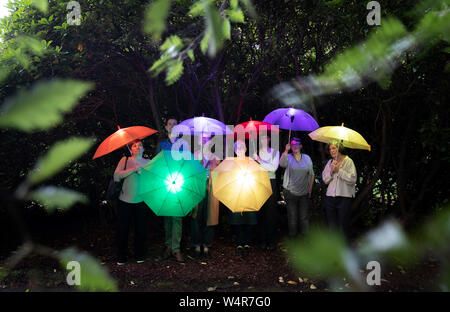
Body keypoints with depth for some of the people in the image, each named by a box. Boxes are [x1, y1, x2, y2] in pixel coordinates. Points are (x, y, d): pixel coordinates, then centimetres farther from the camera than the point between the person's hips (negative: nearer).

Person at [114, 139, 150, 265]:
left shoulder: (148, 162, 10)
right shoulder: (125, 160, 4)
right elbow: (116, 176, -9)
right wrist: (133, 169, -15)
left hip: (141, 201, 1)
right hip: (125, 201, -1)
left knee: (140, 229, 6)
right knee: (122, 229, 3)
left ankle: (139, 255, 22)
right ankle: (121, 256, 18)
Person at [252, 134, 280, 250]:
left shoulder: (275, 152, 7)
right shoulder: (256, 152, 10)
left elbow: (274, 168, -8)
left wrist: (260, 160, -9)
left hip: (271, 182, -1)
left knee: (271, 212, -2)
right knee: (260, 211, -1)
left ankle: (271, 241, 5)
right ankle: (262, 240, 7)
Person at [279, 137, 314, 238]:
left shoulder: (307, 158, 8)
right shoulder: (288, 157, -1)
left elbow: (311, 174, 14)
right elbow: (282, 164, -25)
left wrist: (310, 189, 9)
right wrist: (286, 151, -36)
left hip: (304, 193, 2)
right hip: (290, 192, -2)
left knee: (304, 216, 5)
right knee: (292, 215, 2)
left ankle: (304, 234, 15)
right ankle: (292, 235, 14)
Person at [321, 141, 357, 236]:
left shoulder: (348, 161, -2)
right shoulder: (330, 162, 13)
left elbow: (352, 179, -12)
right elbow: (325, 180, 10)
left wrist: (339, 170, -12)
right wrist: (331, 171, -7)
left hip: (344, 197, -4)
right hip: (330, 197, 4)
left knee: (342, 226, 0)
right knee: (332, 226, 9)